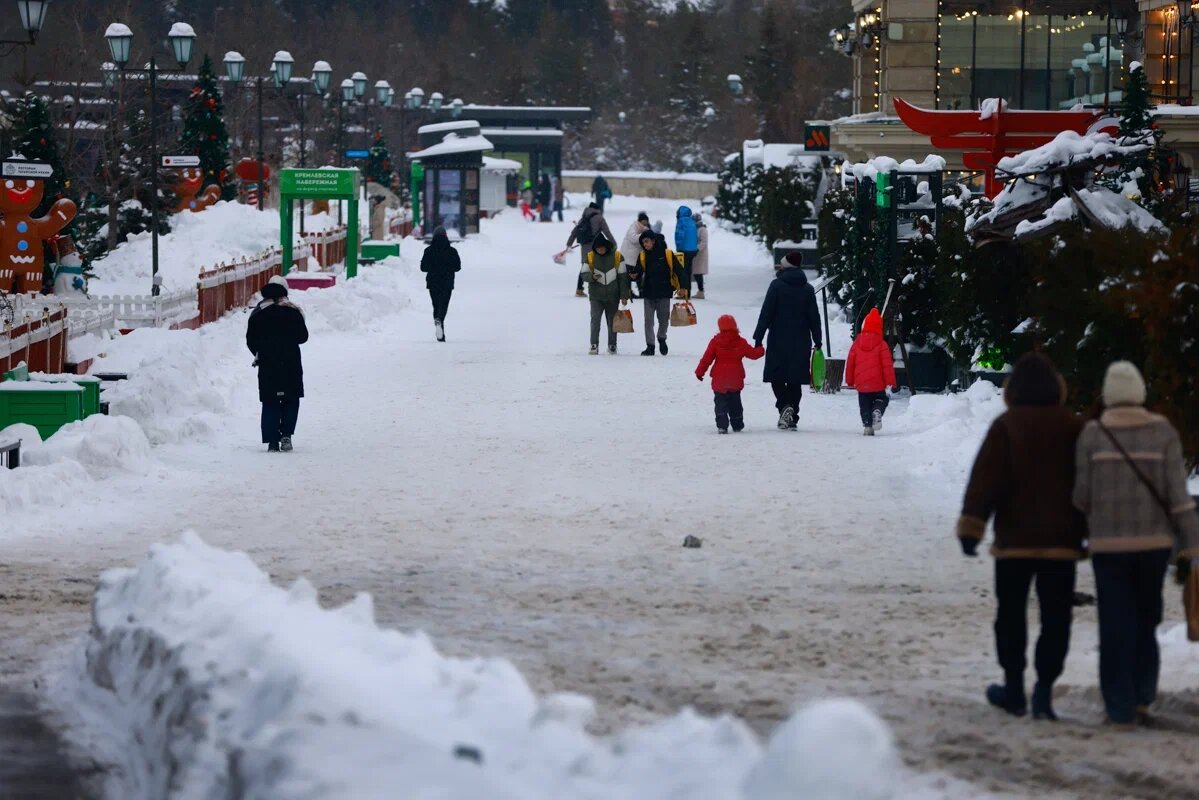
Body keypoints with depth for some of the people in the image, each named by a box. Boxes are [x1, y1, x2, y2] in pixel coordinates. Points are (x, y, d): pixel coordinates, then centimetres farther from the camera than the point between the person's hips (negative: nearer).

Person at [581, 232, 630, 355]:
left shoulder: (617, 256, -3)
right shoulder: (590, 257, 0)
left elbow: (623, 277, 0)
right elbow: (584, 275, 2)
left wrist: (624, 295, -3)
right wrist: (592, 276, -22)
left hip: (612, 296, 1)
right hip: (596, 296, -1)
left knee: (612, 320, 9)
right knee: (595, 319, -14)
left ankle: (612, 345, 21)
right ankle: (594, 345, -11)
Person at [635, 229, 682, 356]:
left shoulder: (667, 254, -6)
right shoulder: (642, 256, 2)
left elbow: (678, 270, -1)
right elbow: (638, 272, 3)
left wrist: (681, 287, -3)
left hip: (664, 293, -1)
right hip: (648, 293, 1)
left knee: (664, 319, 9)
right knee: (648, 320, -1)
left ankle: (661, 338, 35)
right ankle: (650, 346, 4)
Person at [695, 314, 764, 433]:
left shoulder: (715, 341, -6)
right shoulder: (741, 342, -4)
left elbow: (707, 358, -5)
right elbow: (753, 353, 6)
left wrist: (700, 371, 6)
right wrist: (761, 350, 28)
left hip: (719, 380, -2)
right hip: (736, 381, 2)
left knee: (720, 403, 3)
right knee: (735, 403, 16)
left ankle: (722, 425, -12)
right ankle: (737, 425, 21)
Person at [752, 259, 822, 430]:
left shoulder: (777, 286, -4)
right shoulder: (807, 289, 6)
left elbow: (766, 313, -7)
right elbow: (814, 318, 8)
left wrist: (758, 337, -5)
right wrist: (818, 342, 13)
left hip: (778, 342, -3)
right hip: (801, 344, 3)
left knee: (777, 378, 5)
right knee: (795, 381, 9)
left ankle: (784, 406, -19)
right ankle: (792, 419, 5)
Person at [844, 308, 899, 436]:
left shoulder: (857, 343, 3)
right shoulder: (882, 345, -7)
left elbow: (850, 363, 7)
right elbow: (887, 364, -10)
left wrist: (849, 381, 17)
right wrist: (891, 382, -4)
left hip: (861, 383, 2)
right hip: (878, 383, -2)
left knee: (864, 406, 13)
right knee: (881, 400, 15)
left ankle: (867, 425, -1)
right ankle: (877, 411, -17)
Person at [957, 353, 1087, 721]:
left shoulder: (1006, 427, -7)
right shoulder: (1074, 428, 1)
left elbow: (984, 480, -10)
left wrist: (971, 526, -8)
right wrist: (1089, 532, 16)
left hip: (1015, 539, -1)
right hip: (1062, 539, 1)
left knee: (1011, 613, 11)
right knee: (1055, 617, 2)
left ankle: (1014, 688, 15)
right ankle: (1044, 688, -7)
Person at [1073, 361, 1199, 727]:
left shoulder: (1092, 434, -6)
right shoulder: (1162, 433, -3)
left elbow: (1082, 493, -5)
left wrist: (1090, 519, 17)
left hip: (1109, 544, -1)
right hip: (1154, 542, 1)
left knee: (1116, 626, 3)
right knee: (1146, 620, 17)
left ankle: (1120, 708, 1)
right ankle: (1142, 696, 11)